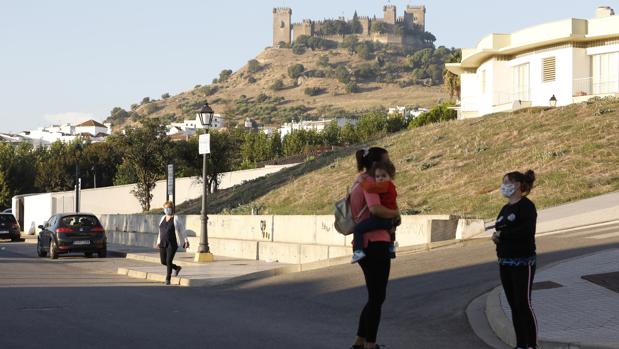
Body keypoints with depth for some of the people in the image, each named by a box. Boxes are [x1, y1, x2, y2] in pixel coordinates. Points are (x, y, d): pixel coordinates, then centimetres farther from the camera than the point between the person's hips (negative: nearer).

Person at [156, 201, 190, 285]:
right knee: (163, 262, 8)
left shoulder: (175, 219, -5)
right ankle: (177, 268, 34)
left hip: (172, 244, -6)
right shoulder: (163, 218, 11)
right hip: (163, 244, 6)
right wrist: (159, 241, 20)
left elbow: (182, 230, -3)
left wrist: (186, 241, -4)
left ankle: (168, 279, 0)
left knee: (169, 261, -11)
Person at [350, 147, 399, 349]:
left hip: (366, 245, 10)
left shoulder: (361, 181, 18)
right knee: (377, 297, -3)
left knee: (375, 296, 17)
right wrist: (395, 213, -11)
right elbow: (375, 209, -29)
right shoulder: (370, 183, -12)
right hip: (376, 244, -10)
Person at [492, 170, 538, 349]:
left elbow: (527, 231, -25)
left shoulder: (526, 206, -11)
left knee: (523, 304, -6)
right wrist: (497, 236, -1)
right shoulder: (506, 208, 14)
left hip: (523, 262, -8)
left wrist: (502, 234, -16)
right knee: (514, 306, 10)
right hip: (505, 263, 8)